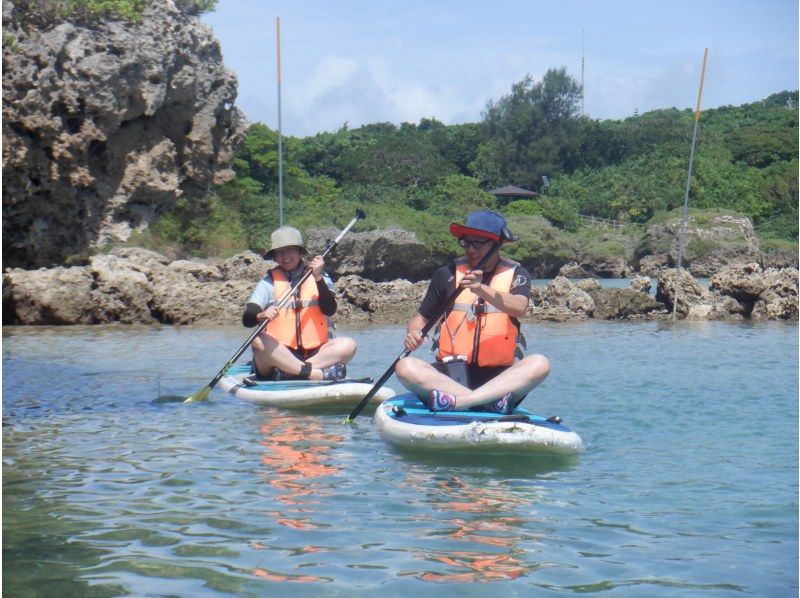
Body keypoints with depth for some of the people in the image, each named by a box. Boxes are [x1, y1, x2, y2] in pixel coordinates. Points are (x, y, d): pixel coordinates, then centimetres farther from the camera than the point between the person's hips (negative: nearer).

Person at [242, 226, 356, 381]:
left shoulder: (320, 277, 11)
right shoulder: (269, 282, 7)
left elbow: (329, 310, -5)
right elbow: (247, 320, -6)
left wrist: (318, 278, -16)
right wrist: (262, 315, -28)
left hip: (315, 353, 2)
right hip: (279, 354, -1)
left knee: (348, 345, -24)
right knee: (259, 341, -31)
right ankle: (314, 374, -35)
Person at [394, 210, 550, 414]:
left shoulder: (516, 274, 6)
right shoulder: (447, 275, 9)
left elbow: (519, 308, -15)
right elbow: (421, 316, 15)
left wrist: (482, 290, -33)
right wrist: (413, 333, -9)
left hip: (500, 374, -1)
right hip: (452, 373, 1)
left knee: (539, 364, -29)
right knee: (405, 367, -26)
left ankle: (457, 401, -39)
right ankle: (491, 400, -36)